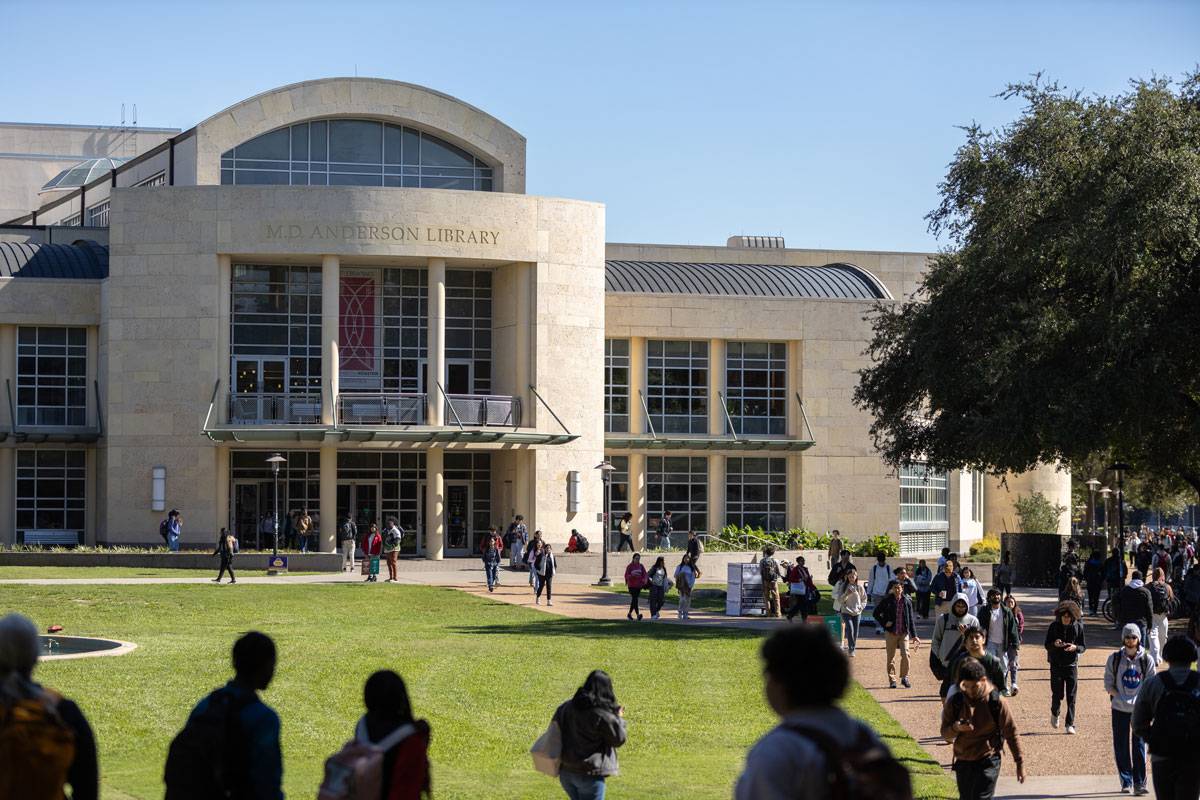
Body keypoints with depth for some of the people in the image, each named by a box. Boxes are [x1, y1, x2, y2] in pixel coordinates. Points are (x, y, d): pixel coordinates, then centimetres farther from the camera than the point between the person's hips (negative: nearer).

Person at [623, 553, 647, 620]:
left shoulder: (641, 566, 7)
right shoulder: (630, 566, -5)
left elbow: (644, 575, 6)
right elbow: (626, 576, -7)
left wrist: (643, 581, -15)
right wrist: (632, 575, -26)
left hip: (639, 586, 5)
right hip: (631, 585, -5)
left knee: (634, 600, 11)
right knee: (635, 599, -17)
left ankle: (629, 614, 24)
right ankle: (638, 614, -25)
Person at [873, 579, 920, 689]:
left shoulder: (907, 601, 3)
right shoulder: (887, 601, -1)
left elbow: (910, 619, 9)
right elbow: (876, 613, 9)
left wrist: (914, 635, 9)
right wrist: (884, 624, -4)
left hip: (904, 632, 0)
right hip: (891, 633, 0)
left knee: (905, 655, -13)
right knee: (891, 657, 3)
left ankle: (904, 678, 3)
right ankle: (892, 680, 13)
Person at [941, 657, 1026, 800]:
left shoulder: (997, 702, -8)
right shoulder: (954, 701, -1)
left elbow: (1011, 734, 0)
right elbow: (945, 733, 1)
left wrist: (1020, 763, 2)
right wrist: (956, 727, -22)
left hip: (988, 761, -4)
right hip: (963, 761, 4)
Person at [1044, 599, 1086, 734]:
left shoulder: (1078, 627, 0)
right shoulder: (1054, 626, -2)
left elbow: (1083, 647, 4)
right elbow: (1047, 645, 0)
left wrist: (1075, 647, -19)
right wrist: (1055, 644, -22)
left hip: (1072, 664, 0)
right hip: (1056, 665, 0)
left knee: (1071, 696, -2)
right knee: (1057, 694, -5)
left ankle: (1070, 724, 6)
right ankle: (1055, 714, 26)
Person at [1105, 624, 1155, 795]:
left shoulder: (1147, 660, 3)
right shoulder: (1114, 659, 3)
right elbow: (1108, 683, 4)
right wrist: (1120, 698, -9)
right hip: (1119, 709, 1)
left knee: (1139, 745, -5)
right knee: (1121, 746, 3)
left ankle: (1139, 783, -2)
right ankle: (1126, 782, 13)